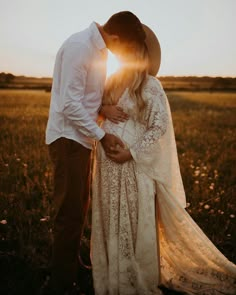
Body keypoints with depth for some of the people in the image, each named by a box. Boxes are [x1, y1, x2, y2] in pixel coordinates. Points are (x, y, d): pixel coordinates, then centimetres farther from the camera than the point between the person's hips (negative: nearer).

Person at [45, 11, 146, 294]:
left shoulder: (98, 49, 8)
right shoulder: (79, 47, -19)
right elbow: (70, 104, -22)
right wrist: (102, 135, -16)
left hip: (82, 138, 9)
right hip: (68, 138, -9)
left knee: (78, 208, 19)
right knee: (70, 213, -2)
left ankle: (73, 266, 37)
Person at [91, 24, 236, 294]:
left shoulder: (150, 85, -6)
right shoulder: (112, 82, 11)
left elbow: (159, 126, -11)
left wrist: (132, 152, -18)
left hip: (134, 166, -6)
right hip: (107, 166, 6)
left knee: (136, 223, 5)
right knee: (110, 222, 14)